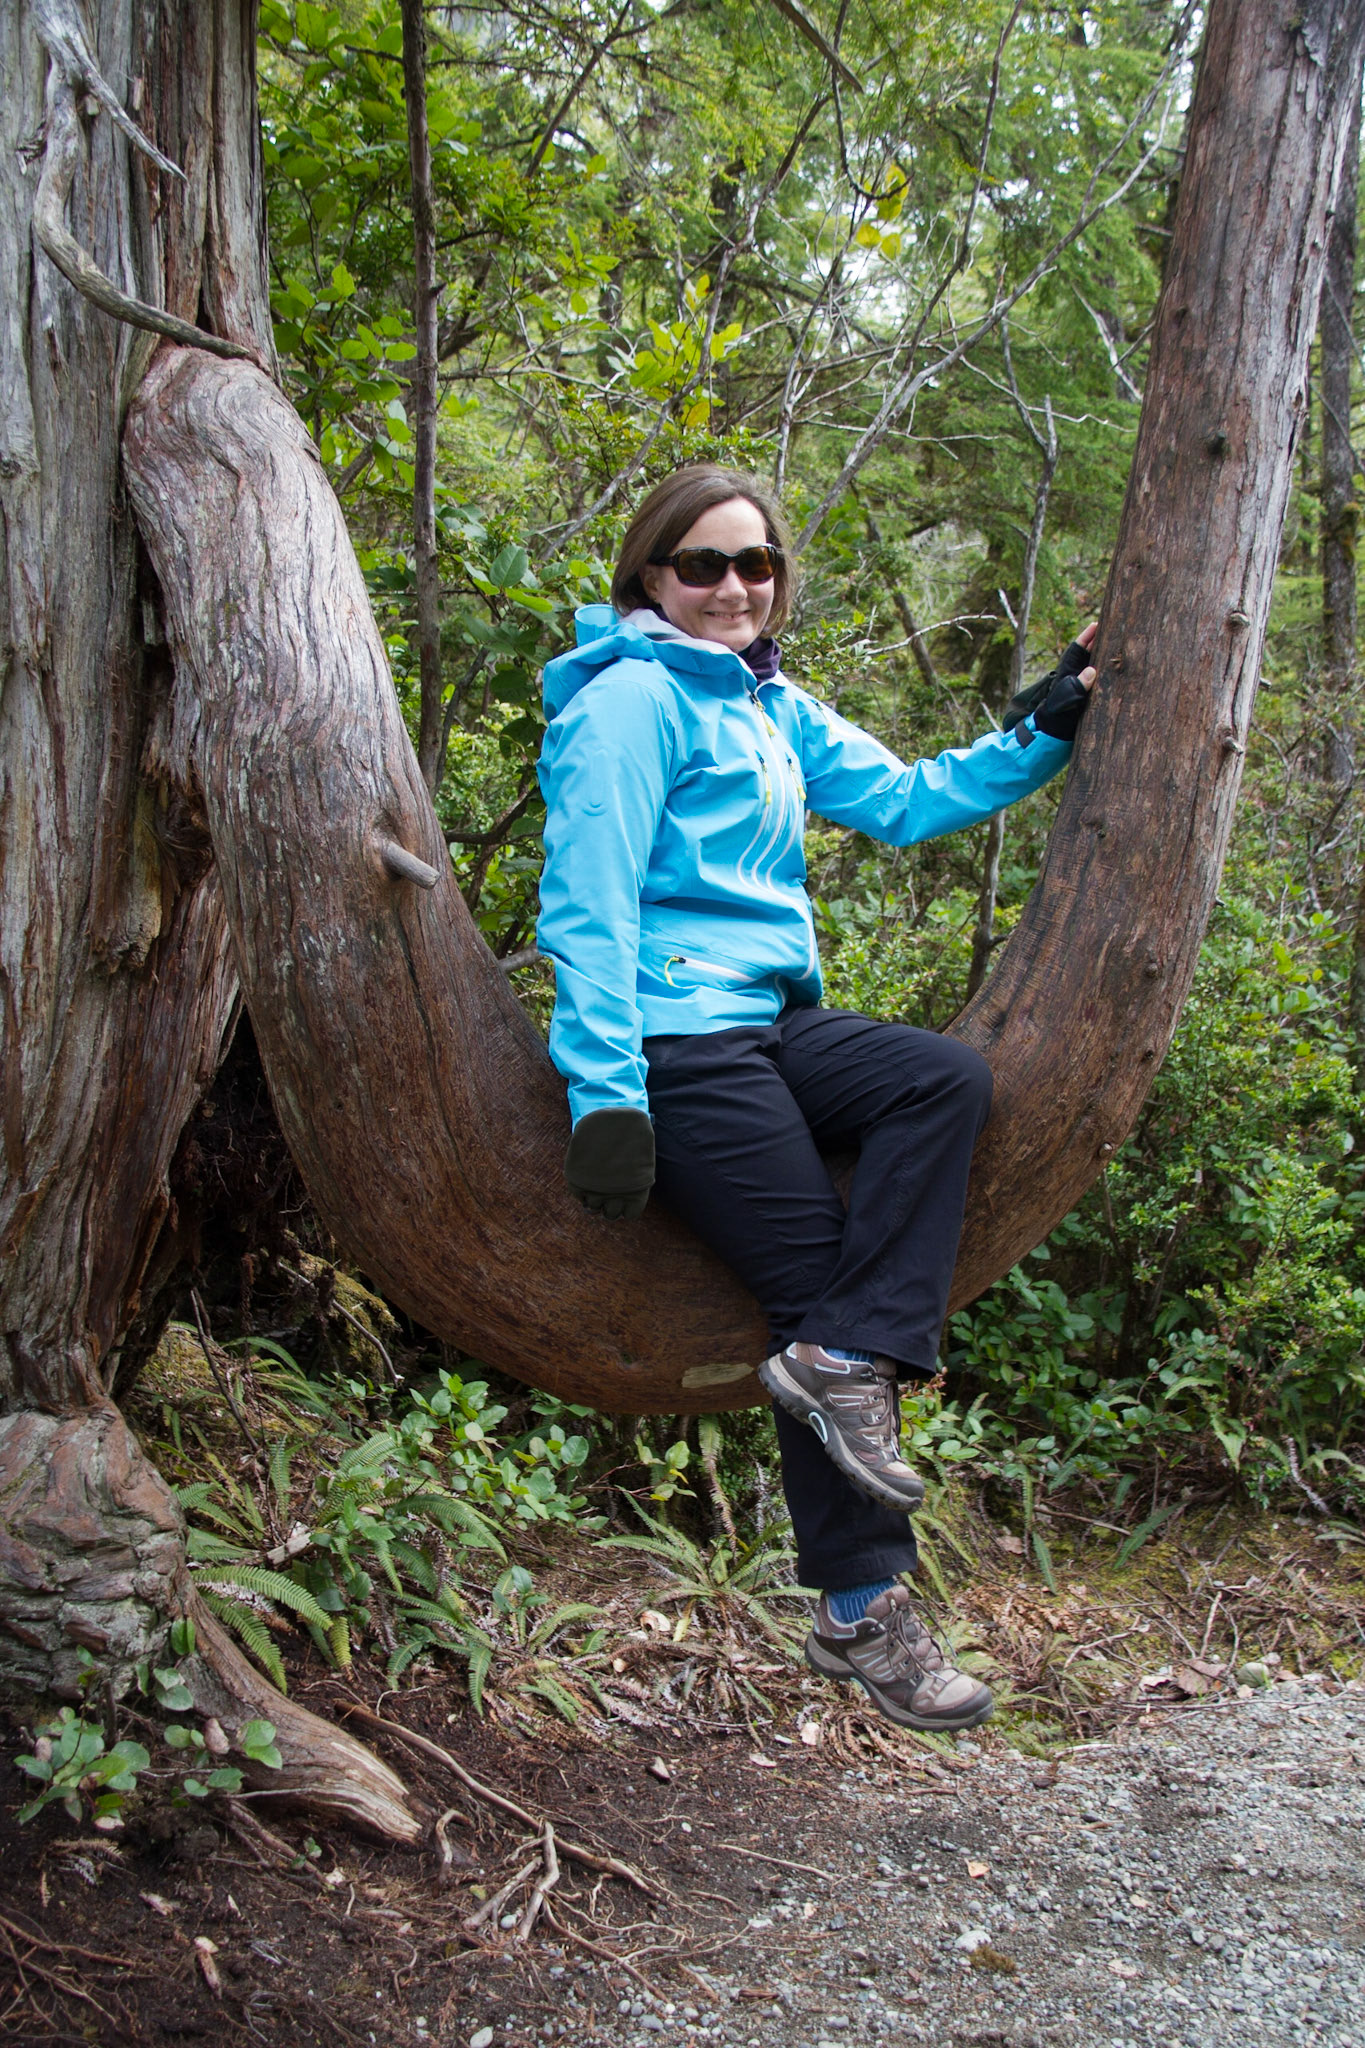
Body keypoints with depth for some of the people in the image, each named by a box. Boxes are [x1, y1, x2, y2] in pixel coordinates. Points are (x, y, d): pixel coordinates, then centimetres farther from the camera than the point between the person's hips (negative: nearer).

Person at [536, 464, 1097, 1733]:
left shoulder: (772, 709, 19)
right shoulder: (633, 699, -8)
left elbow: (908, 801, 21)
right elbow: (589, 905, -15)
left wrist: (1046, 730, 13)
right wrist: (606, 1093, -21)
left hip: (768, 1024, 8)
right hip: (676, 1041, -8)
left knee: (945, 1080, -13)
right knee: (816, 1285, -10)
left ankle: (843, 1360, -13)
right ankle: (863, 1613, -1)